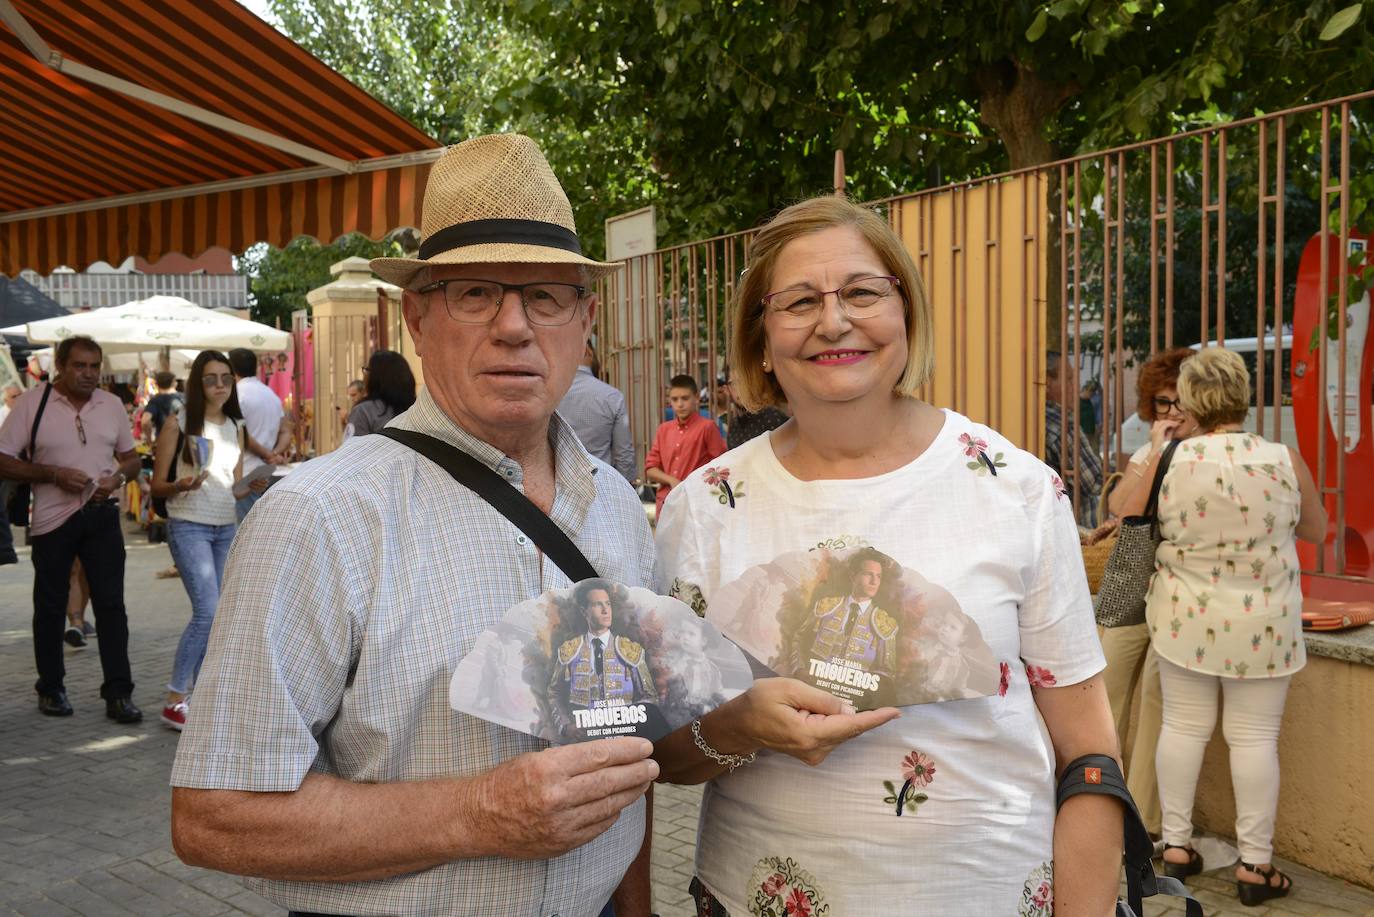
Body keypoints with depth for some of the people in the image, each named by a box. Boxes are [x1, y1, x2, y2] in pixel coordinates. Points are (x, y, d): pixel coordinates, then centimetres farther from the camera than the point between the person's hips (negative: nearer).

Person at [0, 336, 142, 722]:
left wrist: (118, 477, -7)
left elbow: (131, 458, 15)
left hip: (102, 515, 2)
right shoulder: (31, 403, -4)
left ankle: (118, 694, 2)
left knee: (111, 604, -2)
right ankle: (51, 690, 24)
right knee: (51, 607, 9)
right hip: (53, 519, -2)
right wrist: (54, 474, -17)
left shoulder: (112, 404, 7)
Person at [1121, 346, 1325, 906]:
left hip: (1186, 620, 0)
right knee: (1254, 736, 8)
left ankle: (1176, 844, 22)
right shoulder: (1284, 461, -9)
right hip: (1262, 626, 0)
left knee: (1183, 727, 12)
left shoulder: (1169, 461, -12)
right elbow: (1316, 531, 7)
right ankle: (1255, 865, 16)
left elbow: (1128, 525, 3)